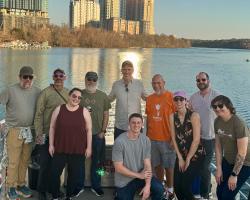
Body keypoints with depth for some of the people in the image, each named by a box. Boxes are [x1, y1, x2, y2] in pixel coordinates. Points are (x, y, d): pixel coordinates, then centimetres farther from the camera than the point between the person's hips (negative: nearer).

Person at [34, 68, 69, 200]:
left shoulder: (69, 93, 6)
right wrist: (39, 134, -13)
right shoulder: (46, 92, -7)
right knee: (45, 163, 2)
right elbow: (39, 114, -8)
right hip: (47, 135, -4)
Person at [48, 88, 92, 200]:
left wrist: (88, 147, -1)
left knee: (74, 174, 8)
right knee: (55, 173, 1)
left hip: (78, 150, 0)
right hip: (60, 148, 1)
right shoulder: (59, 109, 2)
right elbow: (52, 127, 6)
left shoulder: (84, 111, 0)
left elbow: (89, 130, 2)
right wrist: (51, 145, 2)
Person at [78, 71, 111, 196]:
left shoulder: (102, 96, 4)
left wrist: (103, 131, 0)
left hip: (98, 134, 1)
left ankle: (96, 186, 21)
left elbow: (106, 115, 5)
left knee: (97, 161, 8)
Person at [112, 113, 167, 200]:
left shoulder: (146, 140, -8)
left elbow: (147, 164, -9)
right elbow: (118, 168, -17)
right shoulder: (119, 141, -19)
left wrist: (147, 185, -21)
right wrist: (139, 175, -17)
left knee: (159, 189, -21)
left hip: (141, 174, 2)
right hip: (124, 181, -2)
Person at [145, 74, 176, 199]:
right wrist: (147, 134, 11)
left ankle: (170, 189, 22)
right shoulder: (149, 99, 7)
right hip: (152, 138, 4)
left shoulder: (170, 97, -8)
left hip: (167, 138, -4)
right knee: (157, 165, 14)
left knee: (168, 165, 7)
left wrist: (173, 137, -9)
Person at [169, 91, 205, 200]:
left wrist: (188, 159, -11)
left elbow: (196, 140, -16)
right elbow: (174, 138, 1)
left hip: (195, 155, -4)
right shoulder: (172, 116, -1)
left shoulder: (194, 116, -16)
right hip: (181, 155, 5)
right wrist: (180, 158, -2)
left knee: (185, 186, -9)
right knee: (177, 185, 1)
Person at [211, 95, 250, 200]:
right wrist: (219, 168, -1)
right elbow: (218, 146, 1)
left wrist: (234, 175, -20)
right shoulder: (217, 121, -5)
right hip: (228, 161, 6)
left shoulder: (239, 123, -26)